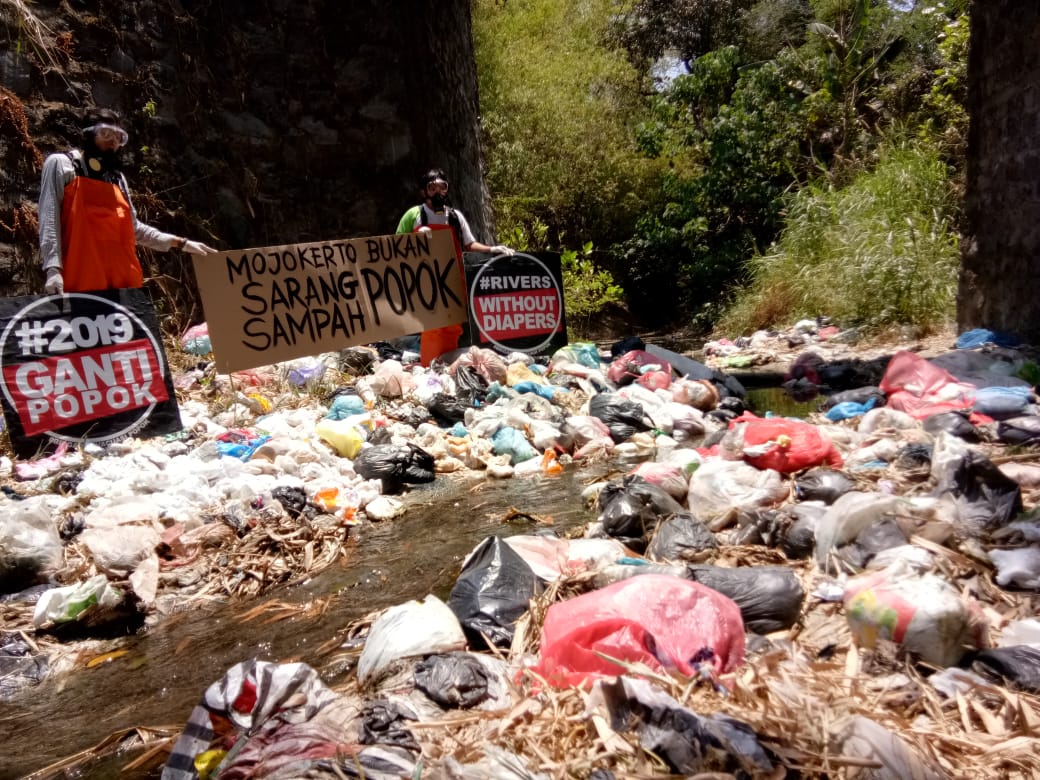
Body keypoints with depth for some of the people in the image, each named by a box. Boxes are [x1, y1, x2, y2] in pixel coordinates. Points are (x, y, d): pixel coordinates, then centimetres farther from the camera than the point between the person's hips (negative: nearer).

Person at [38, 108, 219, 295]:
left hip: (123, 281, 6)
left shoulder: (117, 177, 24)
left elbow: (133, 227, 28)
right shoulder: (60, 164, 9)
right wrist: (53, 267, -15)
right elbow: (49, 220, -1)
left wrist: (180, 243, 20)